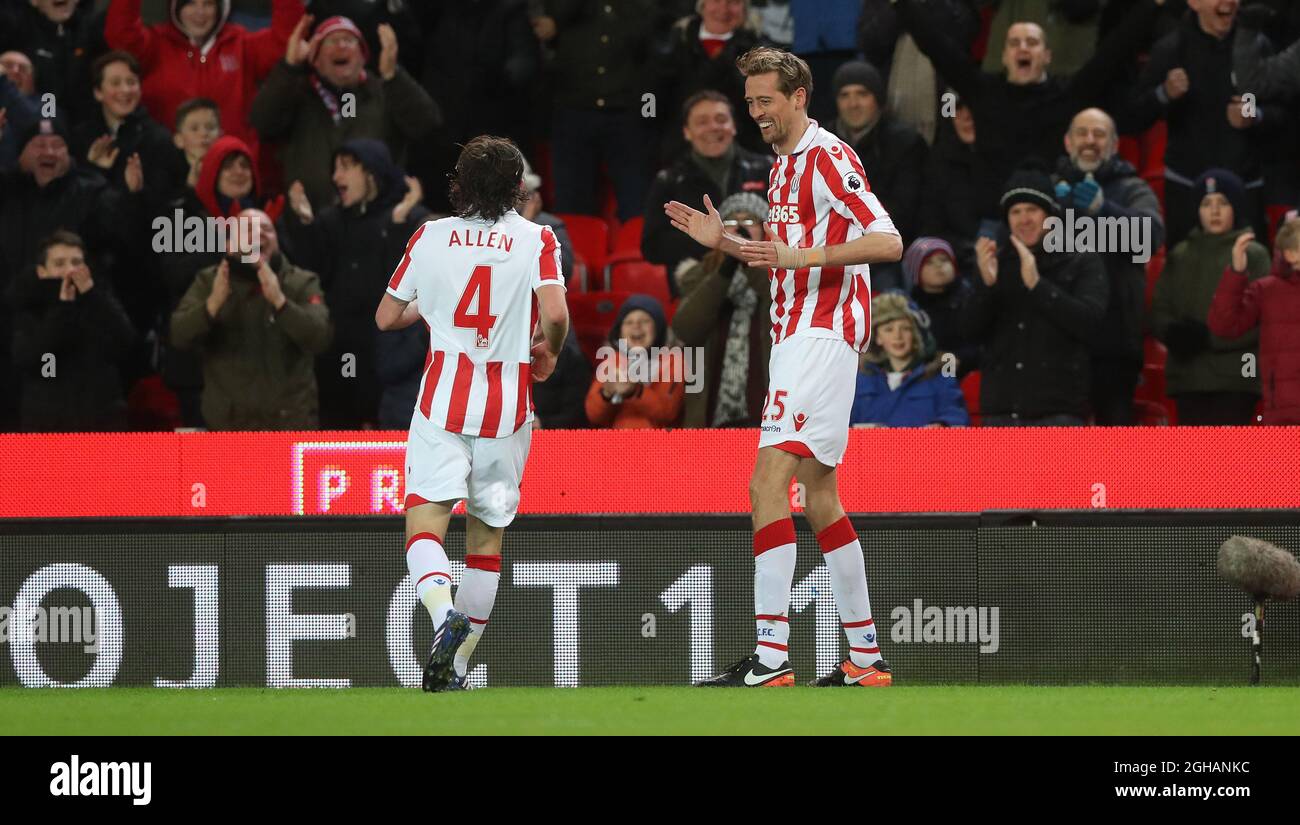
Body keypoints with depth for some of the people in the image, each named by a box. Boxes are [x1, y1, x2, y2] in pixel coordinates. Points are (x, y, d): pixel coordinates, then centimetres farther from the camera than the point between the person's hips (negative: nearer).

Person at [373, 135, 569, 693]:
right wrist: (547, 351, 7)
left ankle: (444, 612, -38)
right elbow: (555, 313, -15)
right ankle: (458, 667, 12)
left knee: (424, 525, -8)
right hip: (507, 404, 1)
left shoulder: (430, 237, 5)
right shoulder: (536, 240, 0)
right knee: (487, 539, 12)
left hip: (443, 398, -1)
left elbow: (386, 318, 12)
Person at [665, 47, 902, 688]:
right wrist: (723, 242, 15)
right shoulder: (785, 166, 19)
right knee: (819, 496, 12)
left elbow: (888, 242, -20)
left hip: (822, 338, -10)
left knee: (768, 482, -18)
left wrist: (802, 254, -28)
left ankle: (770, 658, -23)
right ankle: (865, 657, 17)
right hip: (796, 337, 10)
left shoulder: (828, 158, -11)